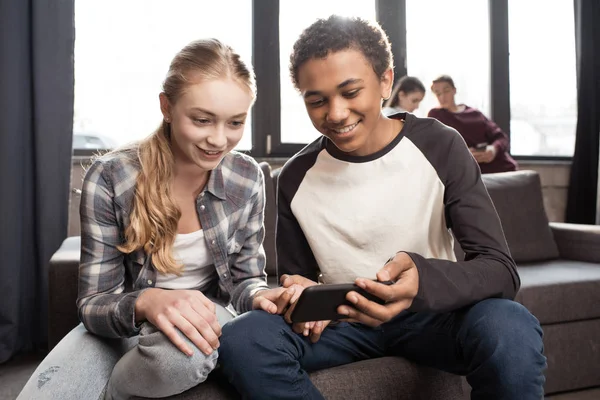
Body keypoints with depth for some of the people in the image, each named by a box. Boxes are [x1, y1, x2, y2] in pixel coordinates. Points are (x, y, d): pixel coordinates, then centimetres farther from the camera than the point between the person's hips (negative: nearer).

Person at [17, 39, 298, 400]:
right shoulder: (109, 178, -17)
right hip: (119, 328, -1)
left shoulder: (247, 179, -9)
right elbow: (93, 303, -14)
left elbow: (245, 277, 0)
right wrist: (145, 303, -37)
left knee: (181, 352, -35)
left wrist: (260, 296, -25)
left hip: (203, 320, 2)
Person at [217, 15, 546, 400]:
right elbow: (297, 275, 5)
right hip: (341, 320, 2)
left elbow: (501, 269, -16)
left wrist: (424, 279, -38)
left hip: (431, 315, -1)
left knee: (512, 328, -34)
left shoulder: (439, 147, -10)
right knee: (241, 340, -27)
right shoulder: (296, 177, -5)